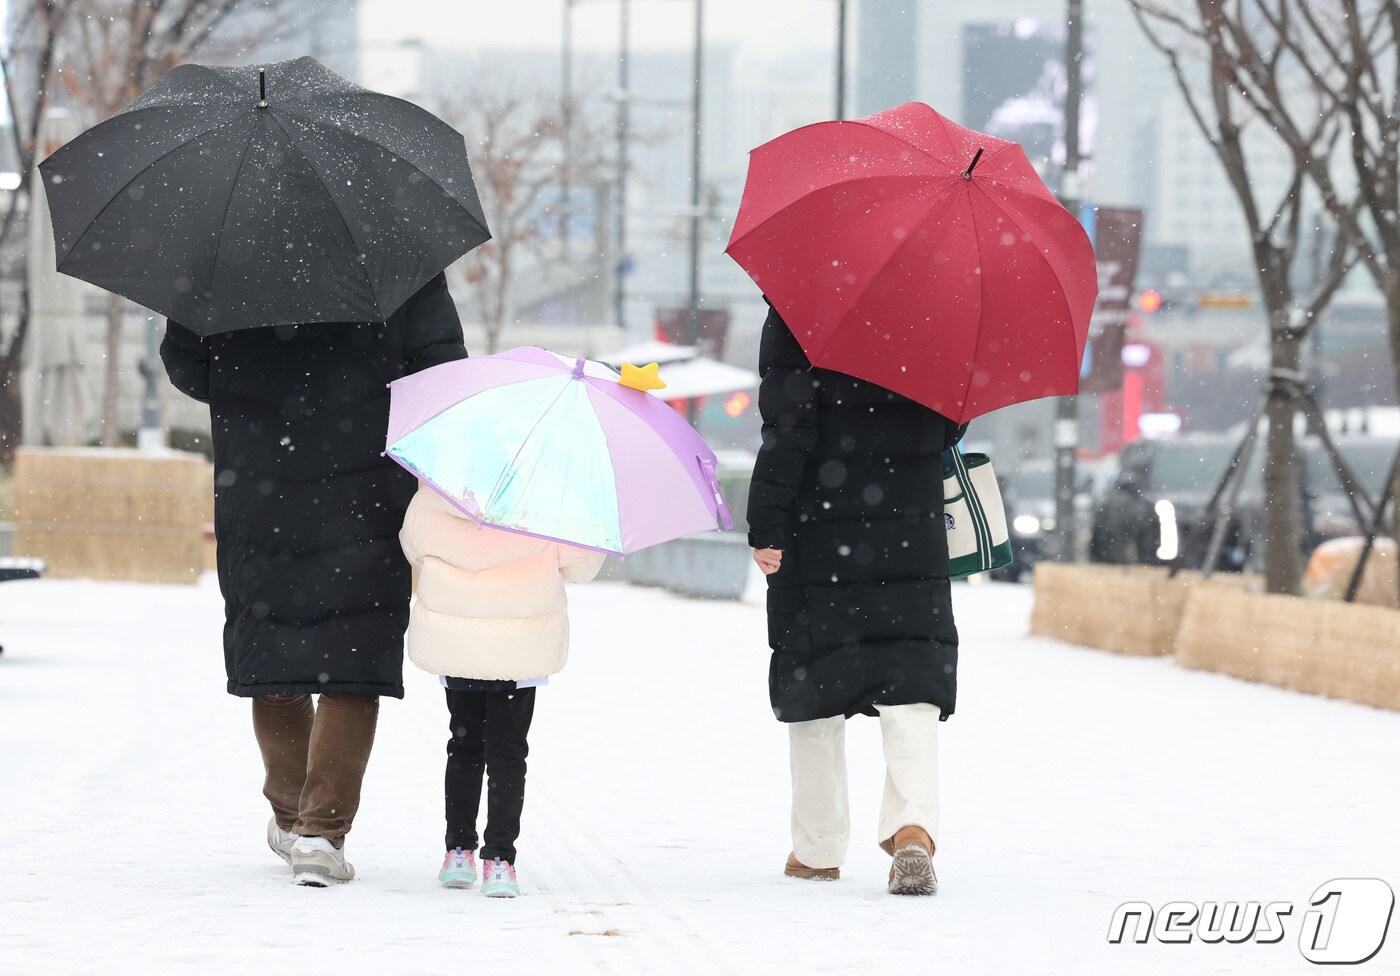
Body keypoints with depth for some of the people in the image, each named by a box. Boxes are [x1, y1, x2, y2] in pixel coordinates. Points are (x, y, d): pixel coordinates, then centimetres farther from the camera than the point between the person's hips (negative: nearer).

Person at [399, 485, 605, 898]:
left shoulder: (427, 504, -11)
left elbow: (413, 551, 9)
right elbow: (582, 566, -4)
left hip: (450, 645, 2)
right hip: (522, 653, -2)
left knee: (465, 747, 19)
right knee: (507, 754, 5)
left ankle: (458, 850, 20)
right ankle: (498, 859, -1)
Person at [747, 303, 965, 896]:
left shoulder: (793, 319, -8)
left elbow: (788, 431, -14)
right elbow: (950, 424, 10)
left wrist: (767, 529, -12)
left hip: (818, 535, -2)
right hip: (912, 538, 2)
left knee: (813, 682, 10)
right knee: (910, 681, 1)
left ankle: (817, 848, 17)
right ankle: (913, 823, -21)